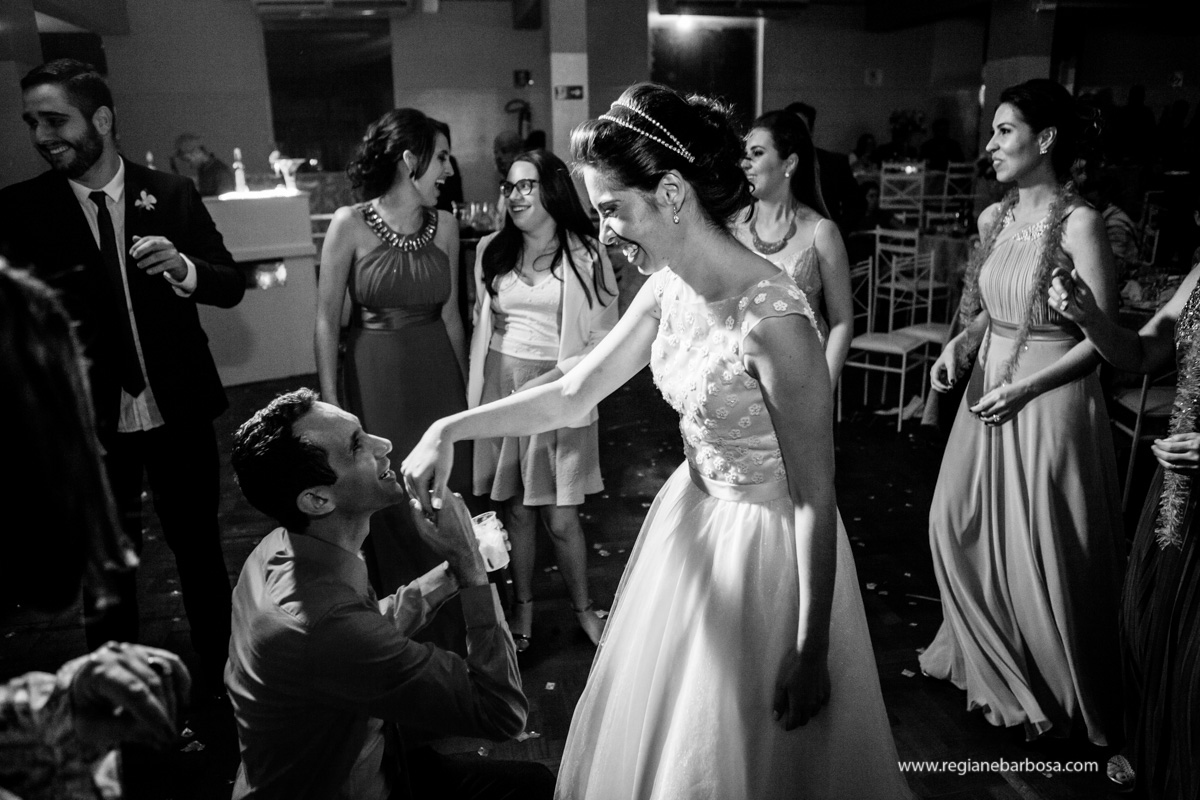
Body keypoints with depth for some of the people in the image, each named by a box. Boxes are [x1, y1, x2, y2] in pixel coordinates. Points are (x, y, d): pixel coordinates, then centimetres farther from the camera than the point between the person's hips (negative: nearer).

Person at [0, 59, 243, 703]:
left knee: (200, 550, 14)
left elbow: (232, 285, -1)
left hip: (179, 412, 1)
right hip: (89, 422, 0)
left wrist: (182, 268, -20)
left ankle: (219, 674, 34)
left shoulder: (172, 194, -2)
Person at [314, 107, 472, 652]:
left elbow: (450, 314, 9)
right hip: (375, 380, -3)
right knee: (389, 512, 7)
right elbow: (326, 319, -6)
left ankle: (451, 639, 27)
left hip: (437, 377, 3)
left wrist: (463, 390, 12)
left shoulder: (444, 225, 3)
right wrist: (330, 403, -10)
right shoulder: (350, 224, -8)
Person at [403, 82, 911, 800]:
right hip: (693, 515, 7)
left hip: (766, 541, -7)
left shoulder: (772, 318, -29)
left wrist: (811, 655, -17)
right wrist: (449, 430, -6)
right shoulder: (668, 289, -6)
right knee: (655, 733, 26)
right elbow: (572, 394, 3)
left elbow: (816, 499, -23)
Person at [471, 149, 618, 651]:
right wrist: (475, 391, 9)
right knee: (516, 510, 10)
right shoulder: (491, 251, 7)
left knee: (561, 518, 1)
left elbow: (606, 341, -5)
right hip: (501, 389, 3)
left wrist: (552, 378, -16)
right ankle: (523, 607, 28)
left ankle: (583, 608, 23)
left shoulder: (586, 256, -5)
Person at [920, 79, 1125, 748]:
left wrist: (1024, 387, -18)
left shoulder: (1079, 223, -15)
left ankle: (1054, 691, 29)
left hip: (1050, 399, -7)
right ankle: (989, 659, 38)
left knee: (1044, 550, 5)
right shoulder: (994, 217, 6)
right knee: (958, 526, 13)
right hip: (989, 392, 7)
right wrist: (960, 344, 0)